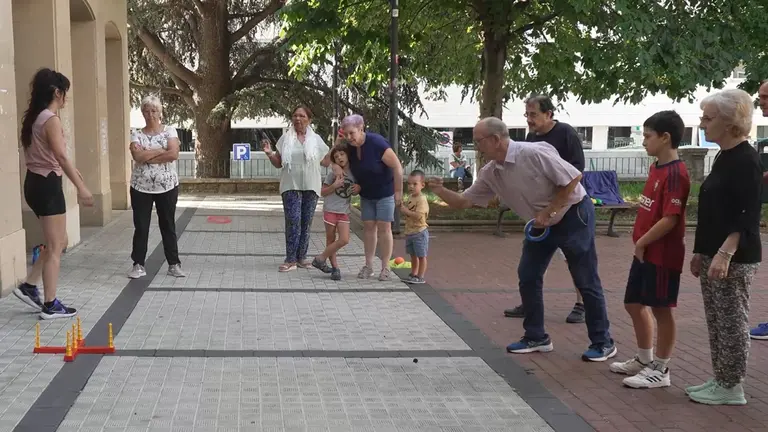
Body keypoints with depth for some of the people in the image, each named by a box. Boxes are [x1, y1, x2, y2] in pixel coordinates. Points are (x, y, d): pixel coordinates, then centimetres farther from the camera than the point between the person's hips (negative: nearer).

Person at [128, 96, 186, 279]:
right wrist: (161, 150, -14)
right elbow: (137, 156, -16)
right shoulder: (137, 134, 2)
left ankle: (174, 264, 15)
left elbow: (173, 154, -16)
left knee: (168, 225, 8)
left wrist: (147, 156, -13)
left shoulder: (170, 131, 0)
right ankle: (138, 265, 13)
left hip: (167, 186, -1)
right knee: (141, 226, 4)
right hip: (141, 187, 1)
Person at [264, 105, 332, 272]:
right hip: (291, 186, -2)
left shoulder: (316, 139, 8)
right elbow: (278, 163, 10)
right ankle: (291, 259, -9)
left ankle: (301, 257, 15)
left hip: (311, 187, 2)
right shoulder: (285, 138, 6)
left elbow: (326, 162, 12)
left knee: (306, 222, 5)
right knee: (293, 221, -12)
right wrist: (269, 153, -8)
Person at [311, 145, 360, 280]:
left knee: (344, 240, -7)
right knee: (331, 240, 3)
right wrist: (335, 185, -20)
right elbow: (323, 192, -5)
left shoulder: (354, 173, 3)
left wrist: (358, 189, -5)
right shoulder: (333, 173, -7)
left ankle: (320, 259, 6)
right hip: (330, 210, -3)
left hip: (344, 212, 3)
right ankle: (335, 267, 15)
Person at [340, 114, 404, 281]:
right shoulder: (350, 148, -7)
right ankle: (368, 266, 11)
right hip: (366, 194, 6)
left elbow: (397, 167, -23)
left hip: (385, 192, -6)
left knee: (384, 227, -5)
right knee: (368, 227, 5)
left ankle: (385, 268, 2)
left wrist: (398, 191, -18)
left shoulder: (377, 143, -26)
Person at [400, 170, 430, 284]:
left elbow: (418, 215, -29)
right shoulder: (410, 197, 9)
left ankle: (420, 277, 6)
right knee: (413, 255, 19)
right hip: (409, 232, 9)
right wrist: (402, 207, 3)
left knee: (421, 255, 1)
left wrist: (406, 211, -27)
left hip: (419, 232, -9)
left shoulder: (422, 199, -19)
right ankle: (413, 274, 30)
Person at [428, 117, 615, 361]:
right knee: (528, 277, 5)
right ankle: (536, 338, 18)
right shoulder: (490, 173, -5)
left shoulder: (534, 154, -27)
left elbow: (573, 179, -23)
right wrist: (440, 191, -19)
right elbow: (464, 202, 0)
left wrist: (548, 213, -21)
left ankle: (603, 343, 10)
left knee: (585, 281, -2)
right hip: (542, 224, 8)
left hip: (573, 215, -8)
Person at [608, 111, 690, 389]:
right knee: (634, 304, 17)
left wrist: (642, 242, -15)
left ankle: (660, 370, 14)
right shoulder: (656, 167, 10)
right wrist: (640, 242, 12)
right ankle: (644, 360, 33)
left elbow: (670, 219, -23)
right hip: (644, 251, 10)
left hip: (662, 254, -10)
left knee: (660, 309, 2)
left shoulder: (676, 173, -18)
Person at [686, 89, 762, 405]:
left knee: (731, 321, 0)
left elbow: (748, 216, -20)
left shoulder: (746, 160, -14)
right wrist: (701, 252, 19)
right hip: (714, 254, 9)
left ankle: (732, 388, 10)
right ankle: (720, 379, 24)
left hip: (735, 258, -9)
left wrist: (725, 253, -26)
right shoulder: (723, 157, 13)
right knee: (716, 321, 14)